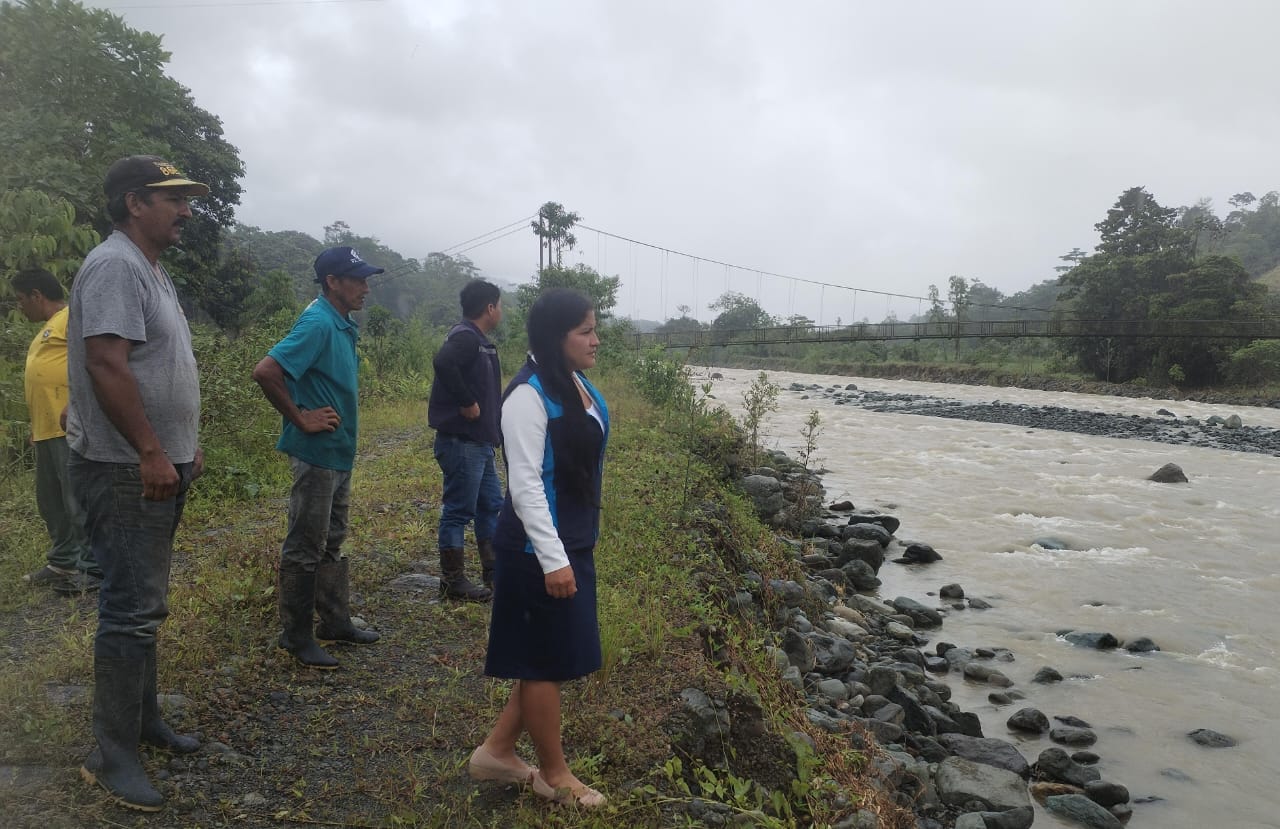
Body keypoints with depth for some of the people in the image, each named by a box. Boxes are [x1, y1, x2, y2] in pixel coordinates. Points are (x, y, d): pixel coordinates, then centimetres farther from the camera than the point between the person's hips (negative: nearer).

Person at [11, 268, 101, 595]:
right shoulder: (50, 326, 23)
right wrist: (37, 427, 26)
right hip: (47, 429, 10)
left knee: (79, 499, -6)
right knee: (51, 501, 16)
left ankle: (93, 569, 1)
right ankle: (63, 563, 27)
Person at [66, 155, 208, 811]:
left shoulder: (152, 270, 16)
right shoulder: (115, 266, -15)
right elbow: (106, 365, -25)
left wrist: (185, 447, 19)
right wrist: (151, 454, -25)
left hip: (157, 467, 10)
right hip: (125, 471, -10)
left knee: (143, 604, 17)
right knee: (131, 610, -5)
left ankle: (144, 720, 30)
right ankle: (112, 756, 6)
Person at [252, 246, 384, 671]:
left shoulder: (343, 325, 10)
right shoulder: (318, 323, -19)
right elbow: (265, 371, -28)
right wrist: (300, 419, -20)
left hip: (339, 453, 9)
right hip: (317, 452, -9)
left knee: (332, 543, 18)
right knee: (305, 548, 2)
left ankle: (336, 621, 30)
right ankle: (296, 636, 13)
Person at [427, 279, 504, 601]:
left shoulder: (479, 340, 14)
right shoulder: (464, 337, -16)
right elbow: (443, 363, -36)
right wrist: (467, 403, -27)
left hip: (480, 442, 10)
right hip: (461, 442, -10)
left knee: (491, 505, 17)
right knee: (459, 511, 0)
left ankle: (494, 571, 28)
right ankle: (453, 581, 11)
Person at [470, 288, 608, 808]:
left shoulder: (577, 386, 8)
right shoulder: (529, 396, -20)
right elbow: (525, 483, -24)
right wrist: (553, 560, -25)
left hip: (574, 543, 10)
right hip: (540, 550, -9)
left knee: (553, 657, 17)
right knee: (545, 660, 7)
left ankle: (496, 752, 32)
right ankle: (554, 774, 25)